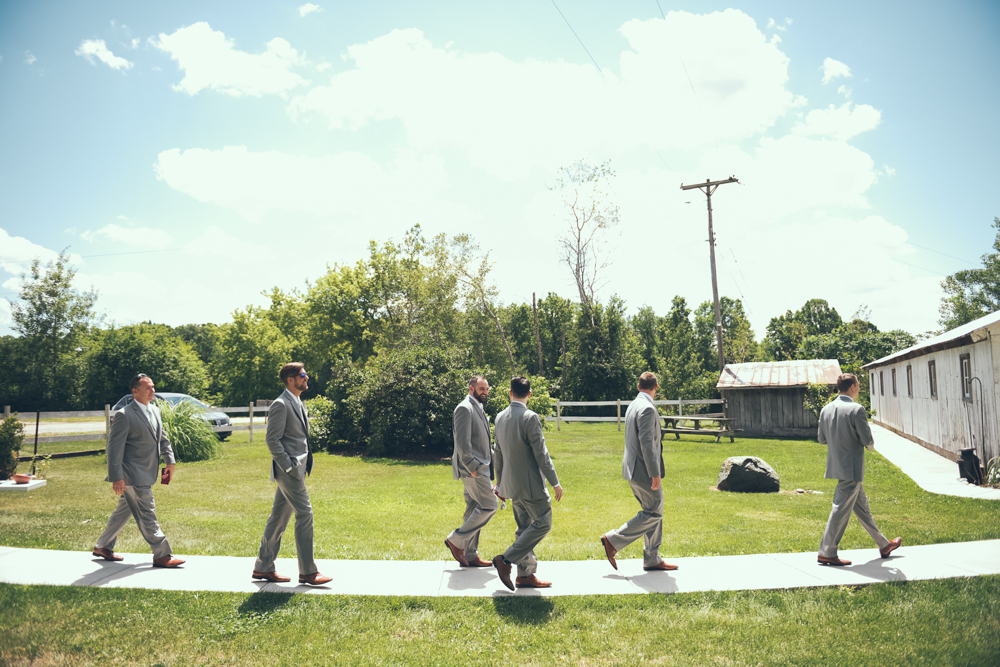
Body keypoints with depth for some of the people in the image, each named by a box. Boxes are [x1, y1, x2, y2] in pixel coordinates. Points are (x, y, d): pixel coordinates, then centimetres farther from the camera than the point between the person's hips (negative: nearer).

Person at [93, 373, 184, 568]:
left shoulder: (155, 411, 11)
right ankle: (161, 555, 1)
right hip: (132, 474, -9)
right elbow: (114, 447, -17)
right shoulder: (124, 415, -15)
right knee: (147, 515, -5)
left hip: (145, 472, 9)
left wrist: (169, 460, 15)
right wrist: (116, 477, -20)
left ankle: (103, 546, 36)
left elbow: (162, 438, 21)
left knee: (124, 510, 20)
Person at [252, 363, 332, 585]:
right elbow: (272, 439, -17)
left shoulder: (298, 404, 18)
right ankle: (308, 572, 0)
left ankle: (263, 567, 22)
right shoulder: (280, 405, -12)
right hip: (289, 469, -9)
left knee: (279, 518, 13)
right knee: (305, 515, -8)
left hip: (297, 469, 9)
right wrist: (289, 466, -19)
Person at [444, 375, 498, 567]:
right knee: (489, 506, -11)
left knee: (475, 510, 11)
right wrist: (472, 467, -20)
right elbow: (462, 441, -20)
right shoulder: (464, 409, -13)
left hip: (479, 468, 10)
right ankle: (457, 540, -2)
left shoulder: (478, 409, 20)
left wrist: (492, 461, 18)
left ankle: (470, 555, 17)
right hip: (472, 469, -10)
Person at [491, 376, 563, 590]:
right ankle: (506, 560, -4)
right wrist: (555, 482, -9)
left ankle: (526, 575, 17)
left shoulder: (500, 417, 6)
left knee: (525, 527, 14)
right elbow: (541, 454, -17)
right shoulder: (530, 418, -18)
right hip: (530, 483, -8)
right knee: (542, 523, 1)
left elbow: (498, 454, 13)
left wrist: (500, 483, 23)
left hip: (511, 483, 8)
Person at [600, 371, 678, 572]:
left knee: (654, 513, 14)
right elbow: (646, 442, -23)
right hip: (643, 471, -10)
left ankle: (652, 559, 19)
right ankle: (613, 540, -1)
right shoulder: (647, 408, -17)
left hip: (635, 468, 10)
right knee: (653, 514, -2)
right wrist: (654, 473, -21)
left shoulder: (632, 405, 13)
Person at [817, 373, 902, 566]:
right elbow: (867, 440, -16)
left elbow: (821, 439, 10)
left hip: (836, 466, 8)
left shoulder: (826, 409, 4)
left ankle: (883, 545, 35)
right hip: (851, 467, -8)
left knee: (862, 507, 20)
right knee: (841, 510, -3)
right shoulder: (856, 409, -17)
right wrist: (870, 445, 7)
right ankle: (826, 553, 2)